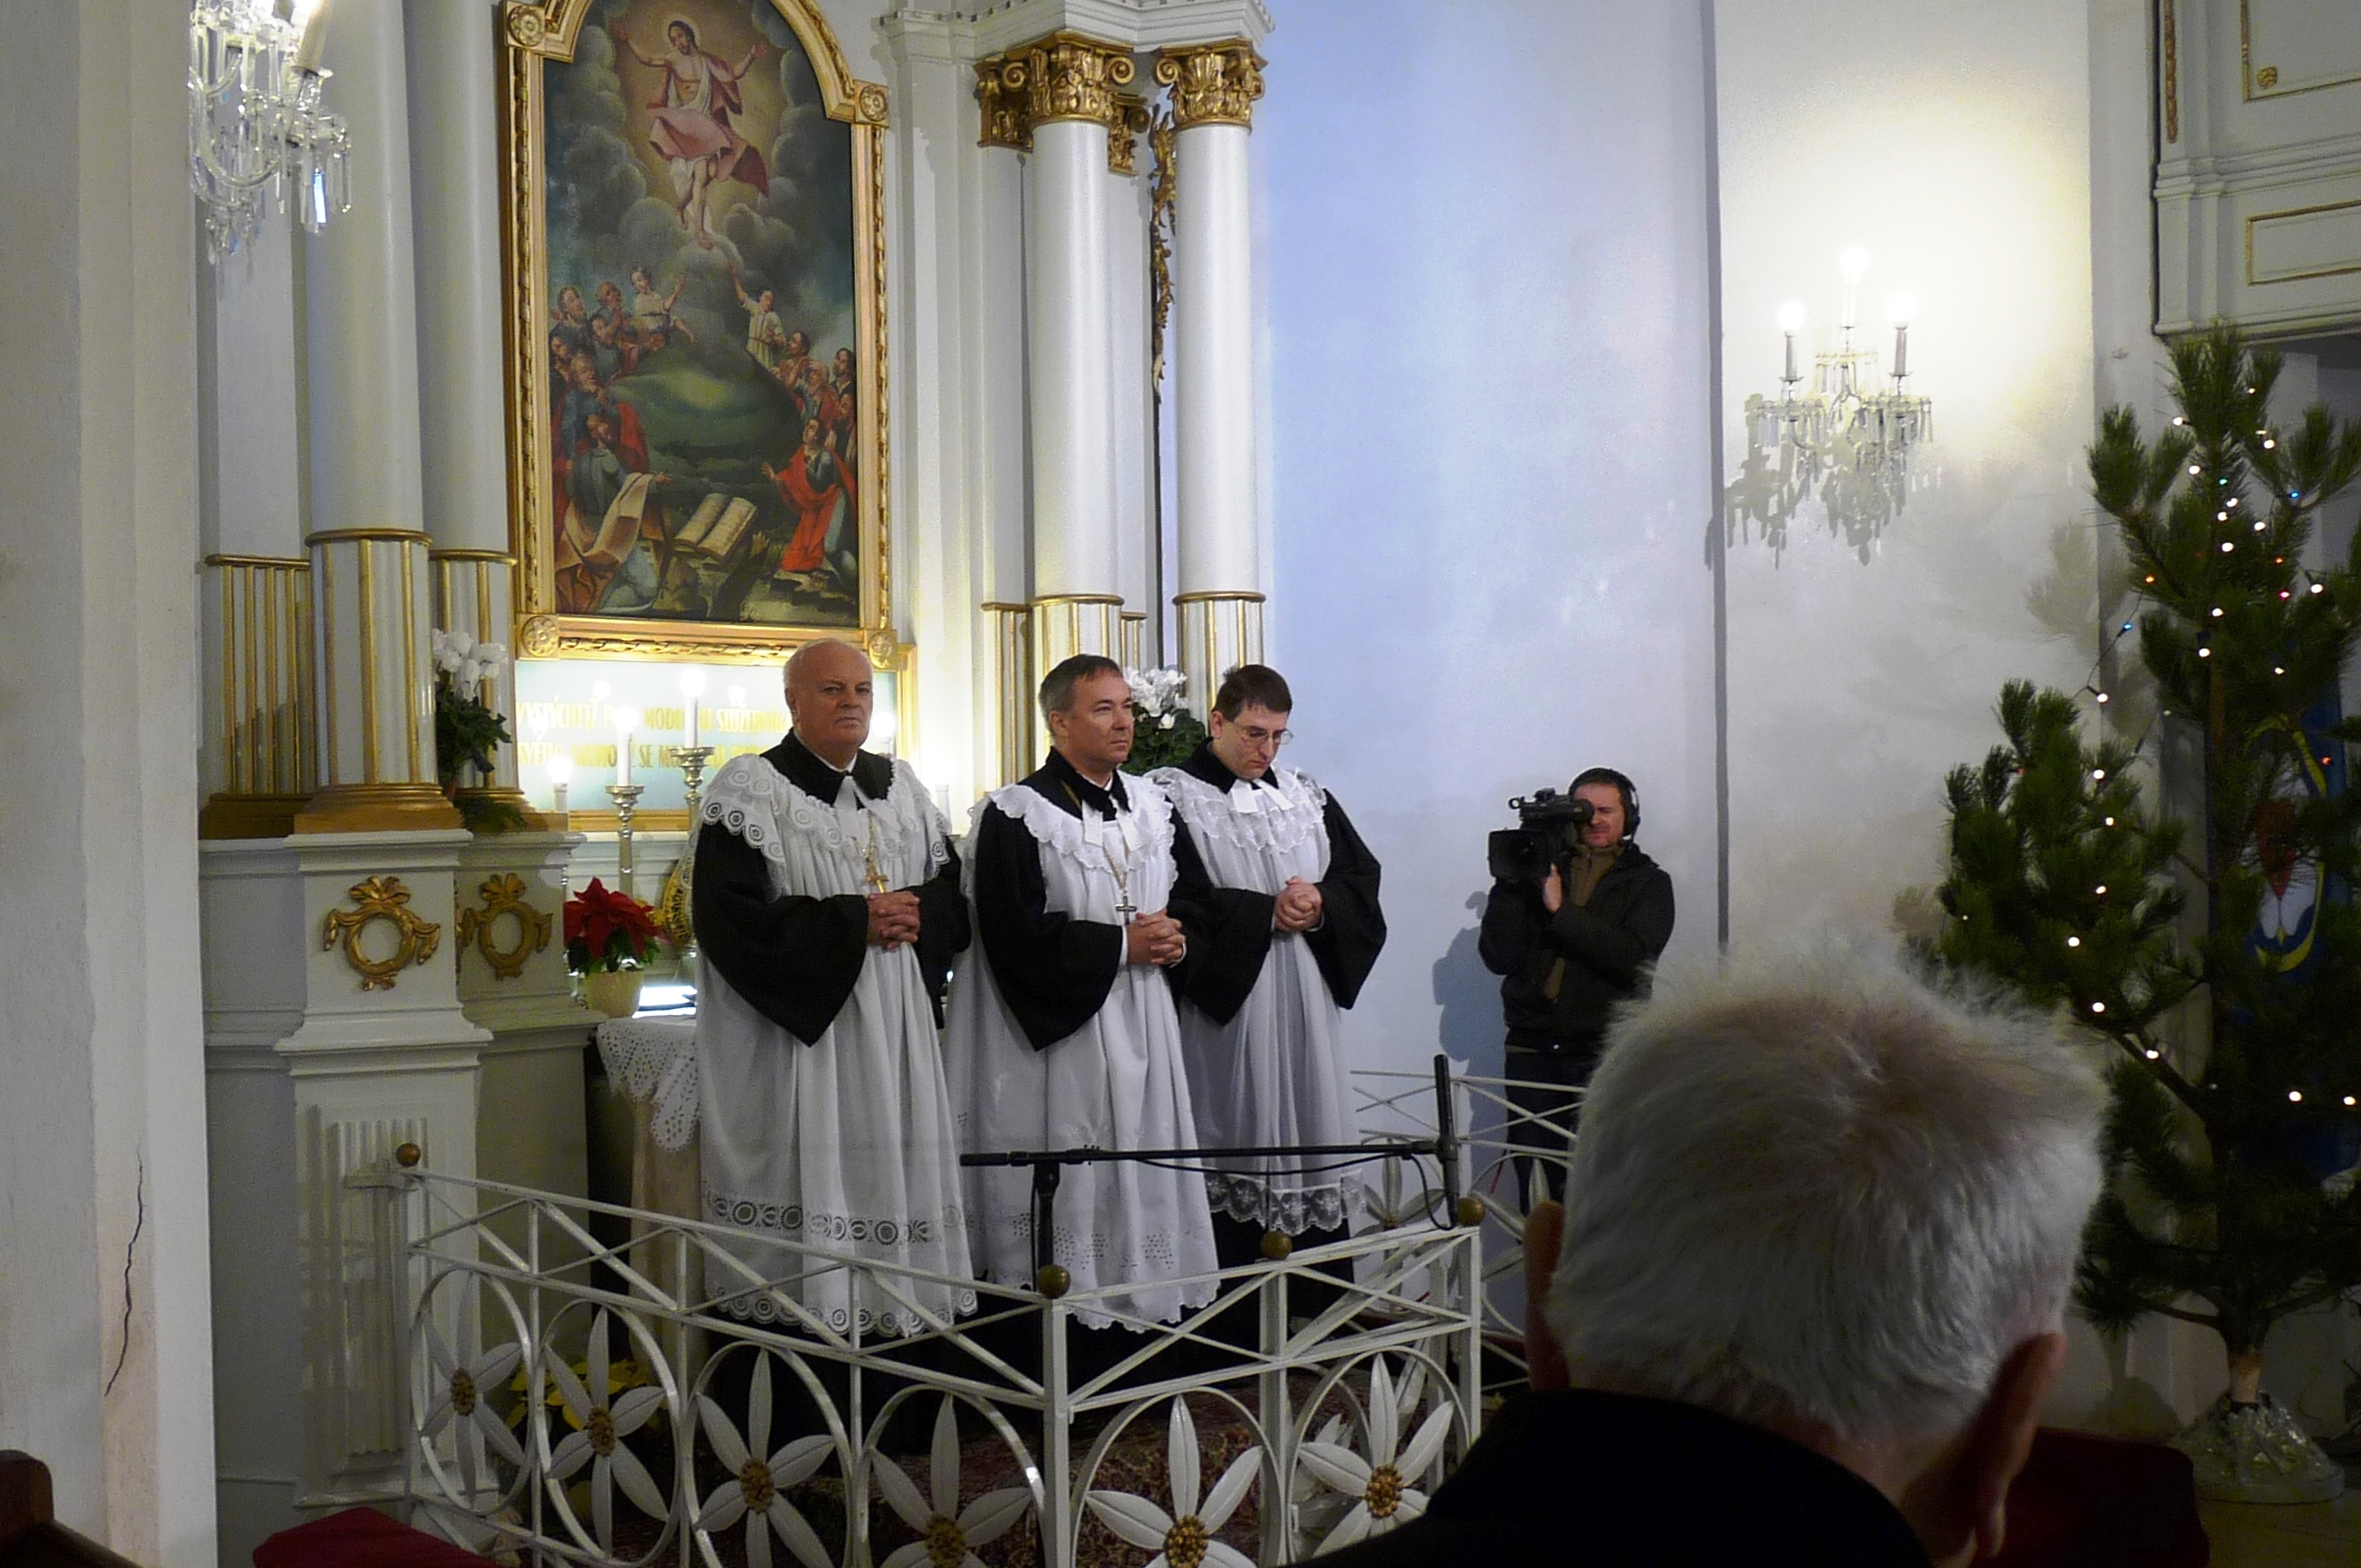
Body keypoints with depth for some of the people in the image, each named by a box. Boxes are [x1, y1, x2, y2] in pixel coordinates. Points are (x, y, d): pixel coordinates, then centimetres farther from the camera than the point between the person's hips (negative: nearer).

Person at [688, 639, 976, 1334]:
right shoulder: (751, 788, -3)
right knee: (810, 1169, -8)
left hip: (895, 1028, 6)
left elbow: (953, 887, 17)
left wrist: (918, 914, -7)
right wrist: (851, 921, -15)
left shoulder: (900, 785, 15)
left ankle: (897, 1314, 11)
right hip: (798, 1026, -5)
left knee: (893, 1167, 4)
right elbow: (726, 912, -13)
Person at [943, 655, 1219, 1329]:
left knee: (1143, 1177, 8)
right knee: (1069, 1191, -4)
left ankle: (1146, 1304, 17)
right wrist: (1119, 945, -13)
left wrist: (1176, 939, 0)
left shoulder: (1152, 806, 12)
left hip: (1143, 1026, 6)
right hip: (1061, 1033, -6)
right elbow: (1015, 933, -17)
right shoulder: (1017, 815, -10)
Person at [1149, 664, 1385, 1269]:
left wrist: (1320, 901, -10)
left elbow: (1361, 874, 11)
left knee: (1308, 1126, 5)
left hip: (1307, 1004, 5)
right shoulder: (1174, 797, -5)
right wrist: (1267, 913, -14)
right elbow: (1177, 901, -15)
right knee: (1235, 1134, -5)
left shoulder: (1305, 796, 14)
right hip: (1226, 998, -5)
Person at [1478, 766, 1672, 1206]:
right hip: (1532, 1050, 2)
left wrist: (1561, 910, -10)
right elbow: (1499, 956, 2)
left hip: (1603, 1053, -2)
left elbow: (1634, 957, -9)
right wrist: (1512, 882, -7)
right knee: (1536, 1186, -2)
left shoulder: (1647, 882, 9)